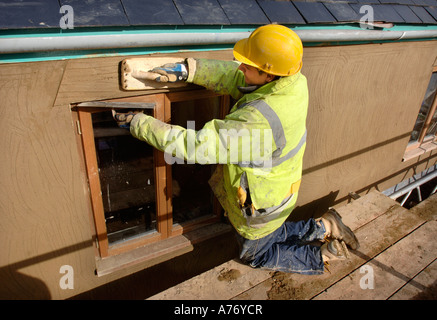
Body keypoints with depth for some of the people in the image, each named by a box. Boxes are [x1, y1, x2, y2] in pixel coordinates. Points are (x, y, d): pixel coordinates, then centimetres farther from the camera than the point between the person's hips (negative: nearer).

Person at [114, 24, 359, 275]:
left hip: (260, 207, -7)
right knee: (270, 235, 37)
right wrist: (187, 69, -17)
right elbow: (232, 77, -8)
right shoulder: (295, 82, -19)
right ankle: (324, 227, 29)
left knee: (256, 255, 26)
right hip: (280, 189, 8)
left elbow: (195, 146, -39)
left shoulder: (259, 121, -44)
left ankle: (322, 257, 25)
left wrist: (138, 123, -29)